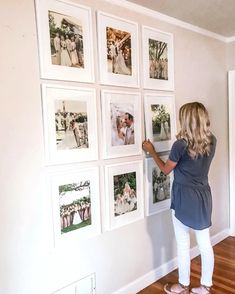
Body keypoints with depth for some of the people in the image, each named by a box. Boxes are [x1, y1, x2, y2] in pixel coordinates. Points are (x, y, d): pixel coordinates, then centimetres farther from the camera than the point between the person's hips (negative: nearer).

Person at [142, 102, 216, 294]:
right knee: (205, 243, 14)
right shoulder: (212, 141, -2)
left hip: (185, 198, -5)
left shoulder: (180, 145, -19)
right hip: (204, 196, 6)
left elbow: (166, 169, -5)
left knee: (183, 244, 11)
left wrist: (151, 151, 5)